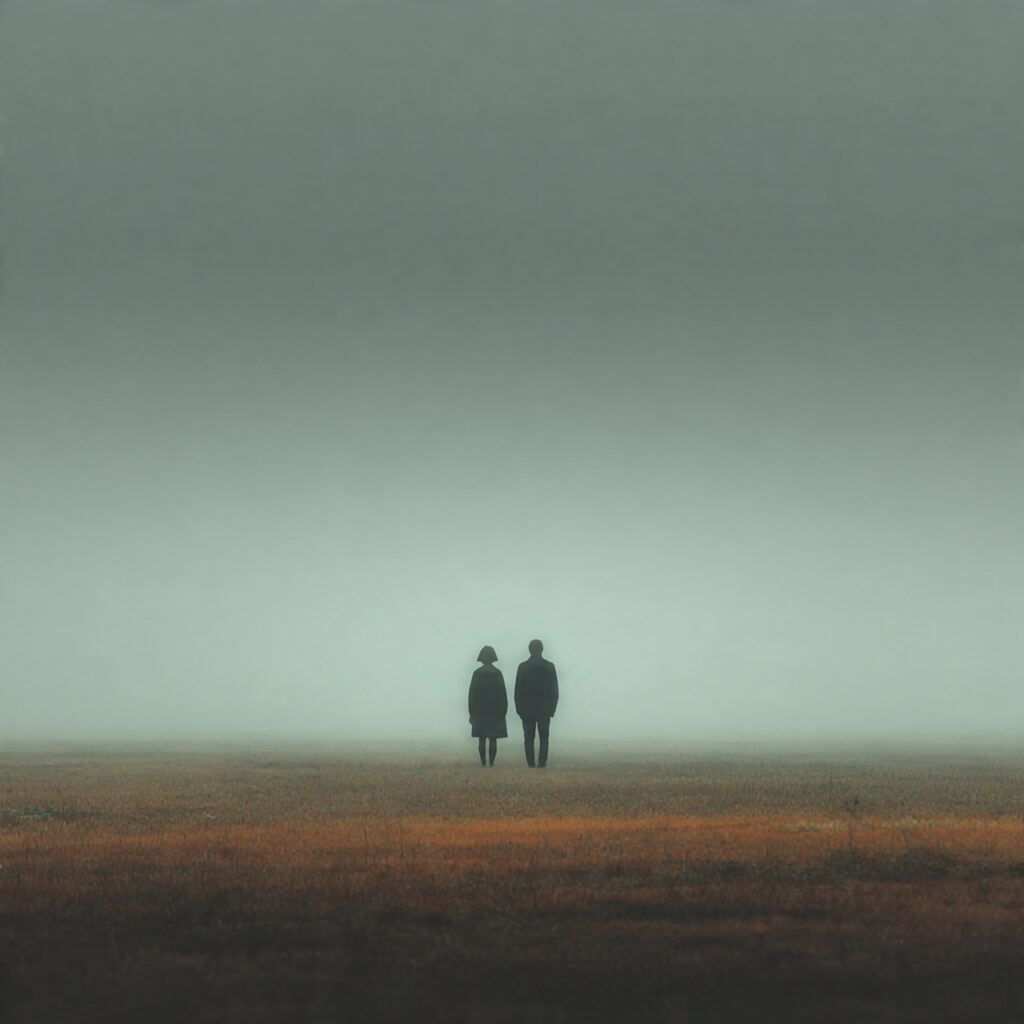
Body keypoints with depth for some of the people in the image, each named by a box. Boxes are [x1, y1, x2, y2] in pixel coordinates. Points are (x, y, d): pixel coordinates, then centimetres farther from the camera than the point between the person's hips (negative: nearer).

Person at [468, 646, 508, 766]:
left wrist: (472, 712, 5)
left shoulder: (477, 673, -4)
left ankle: (483, 762, 1)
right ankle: (492, 762, -1)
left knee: (482, 739, 5)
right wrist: (503, 711, 3)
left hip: (480, 711, 0)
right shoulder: (497, 673, -5)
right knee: (493, 739, 3)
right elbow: (503, 693, -4)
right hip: (495, 711, 0)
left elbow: (472, 693, -2)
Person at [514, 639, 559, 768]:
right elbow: (555, 690, 0)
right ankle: (542, 763, -3)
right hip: (545, 710, 1)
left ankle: (530, 764, -2)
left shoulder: (523, 667, -5)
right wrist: (552, 708, 7)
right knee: (544, 738, 7)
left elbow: (517, 690, -2)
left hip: (527, 710, -1)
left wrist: (519, 708, 6)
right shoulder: (549, 666, -3)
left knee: (528, 739, 3)